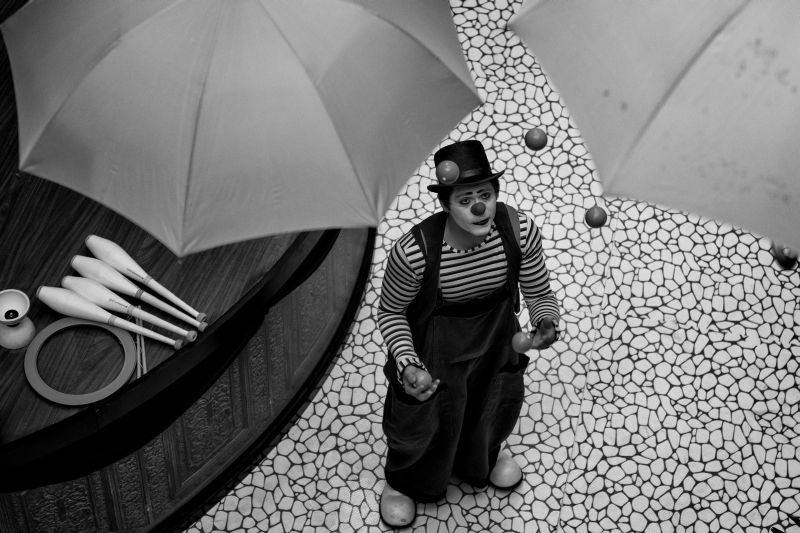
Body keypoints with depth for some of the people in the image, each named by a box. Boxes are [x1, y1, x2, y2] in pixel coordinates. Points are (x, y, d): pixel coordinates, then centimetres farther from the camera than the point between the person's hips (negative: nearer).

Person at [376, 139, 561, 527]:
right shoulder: (413, 251, -36)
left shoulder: (519, 230, -28)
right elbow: (390, 312, -17)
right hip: (434, 342, -3)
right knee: (421, 416, 19)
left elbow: (539, 293, -10)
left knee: (499, 401, 30)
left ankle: (486, 457, 70)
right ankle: (402, 482, 57)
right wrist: (407, 364, -30)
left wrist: (546, 321, -32)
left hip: (496, 333, 4)